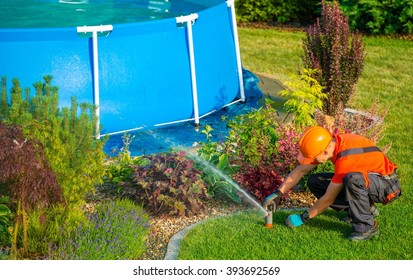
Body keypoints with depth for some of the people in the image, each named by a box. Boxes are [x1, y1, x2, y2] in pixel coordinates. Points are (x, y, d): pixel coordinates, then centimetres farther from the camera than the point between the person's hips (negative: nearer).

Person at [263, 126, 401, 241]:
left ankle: (367, 226, -19)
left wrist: (303, 218, -14)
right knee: (314, 182, 1)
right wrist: (278, 193, -6)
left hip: (387, 185, -9)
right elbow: (300, 170, 2)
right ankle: (365, 208, 8)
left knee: (353, 179, -41)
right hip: (363, 180, 9)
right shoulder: (329, 143, -9)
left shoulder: (345, 157, -33)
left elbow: (328, 199, -24)